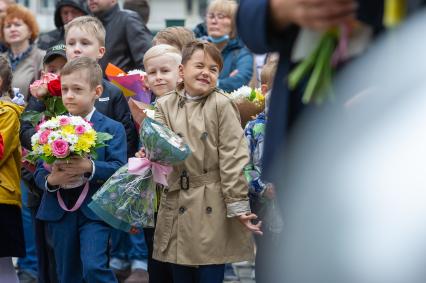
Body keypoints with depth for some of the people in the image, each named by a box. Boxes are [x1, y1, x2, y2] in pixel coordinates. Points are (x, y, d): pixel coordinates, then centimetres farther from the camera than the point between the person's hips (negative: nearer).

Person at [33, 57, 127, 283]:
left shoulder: (112, 128, -2)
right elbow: (39, 172, 5)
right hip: (60, 212, 4)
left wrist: (90, 167, -28)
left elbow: (118, 168, -12)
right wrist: (50, 180, -18)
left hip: (95, 211, -4)